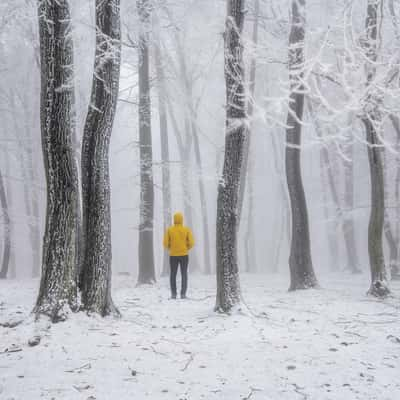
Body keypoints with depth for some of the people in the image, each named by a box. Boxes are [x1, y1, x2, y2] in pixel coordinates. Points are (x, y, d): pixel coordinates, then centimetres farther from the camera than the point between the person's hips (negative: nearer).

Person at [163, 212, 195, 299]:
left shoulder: (169, 230, -3)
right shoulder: (186, 229, -4)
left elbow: (166, 243, -6)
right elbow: (191, 243, -7)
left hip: (173, 255, 0)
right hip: (184, 255, 0)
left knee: (173, 275, 9)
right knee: (184, 275, 6)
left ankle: (173, 294, 3)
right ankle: (183, 294, -1)